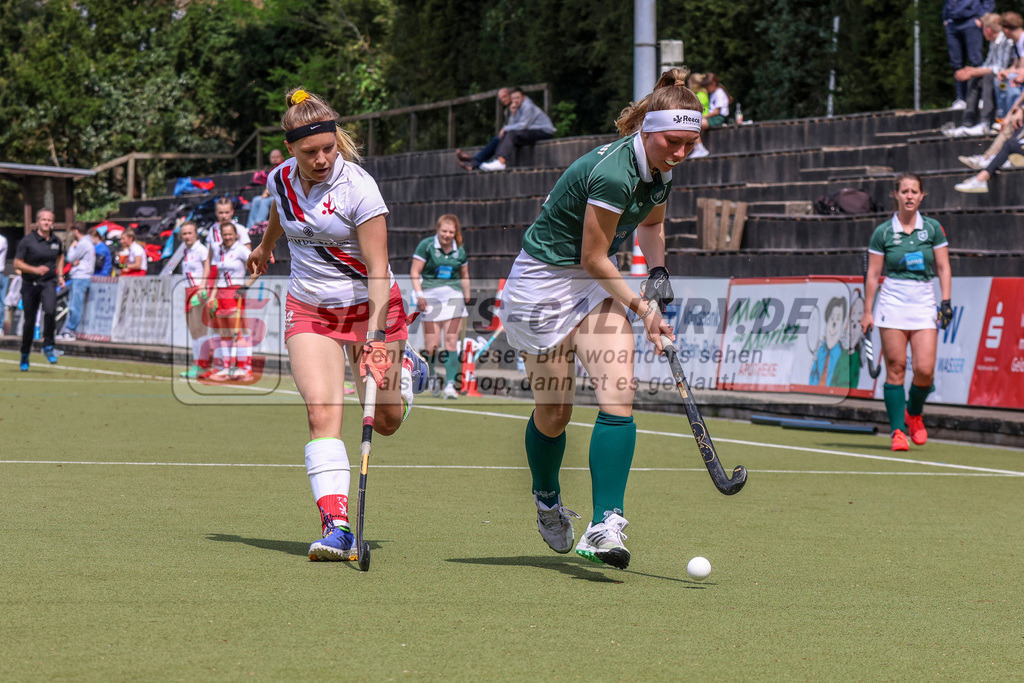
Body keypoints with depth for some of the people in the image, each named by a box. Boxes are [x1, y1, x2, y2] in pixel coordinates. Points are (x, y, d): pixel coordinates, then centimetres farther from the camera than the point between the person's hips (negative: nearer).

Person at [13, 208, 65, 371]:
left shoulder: (56, 241, 5)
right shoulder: (27, 241, -8)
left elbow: (60, 256, 27)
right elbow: (17, 263, -9)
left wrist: (60, 275, 16)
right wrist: (35, 269, -22)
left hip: (48, 283, 2)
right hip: (29, 284, -2)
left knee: (50, 310, -26)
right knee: (29, 322, 4)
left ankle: (48, 346, -10)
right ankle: (25, 355, 23)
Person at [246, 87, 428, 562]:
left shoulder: (358, 187, -21)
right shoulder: (281, 180, -6)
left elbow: (378, 269, -23)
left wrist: (376, 331, -34)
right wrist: (265, 247, 40)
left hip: (368, 304, -3)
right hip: (309, 308, 3)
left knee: (384, 421, 8)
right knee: (322, 413, -18)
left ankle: (403, 370, 45)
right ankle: (336, 525, -24)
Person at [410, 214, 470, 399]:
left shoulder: (460, 251, 9)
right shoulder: (426, 245, -2)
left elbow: (464, 276, 21)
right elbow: (415, 272, -3)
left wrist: (467, 297, 16)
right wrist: (419, 295, -12)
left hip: (453, 295, 2)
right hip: (431, 296, -2)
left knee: (451, 342, -8)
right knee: (432, 344, -5)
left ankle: (450, 384, -10)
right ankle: (431, 377, 20)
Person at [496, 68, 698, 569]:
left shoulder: (659, 170, -2)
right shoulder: (612, 172, -29)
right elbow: (594, 259, -20)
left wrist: (657, 273, 4)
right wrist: (641, 308, -12)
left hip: (597, 285, 7)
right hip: (543, 284, -7)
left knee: (617, 399, -14)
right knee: (552, 412, 5)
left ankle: (604, 528, -19)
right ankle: (547, 503, 36)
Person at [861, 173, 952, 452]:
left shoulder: (933, 228, 6)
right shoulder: (883, 232, 2)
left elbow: (943, 268, 6)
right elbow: (872, 275, 4)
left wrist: (946, 301, -5)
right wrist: (867, 312, 1)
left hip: (924, 303, 1)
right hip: (892, 302, -1)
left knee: (925, 369, -9)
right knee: (895, 368, -6)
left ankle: (914, 413, 19)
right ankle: (898, 431, -1)